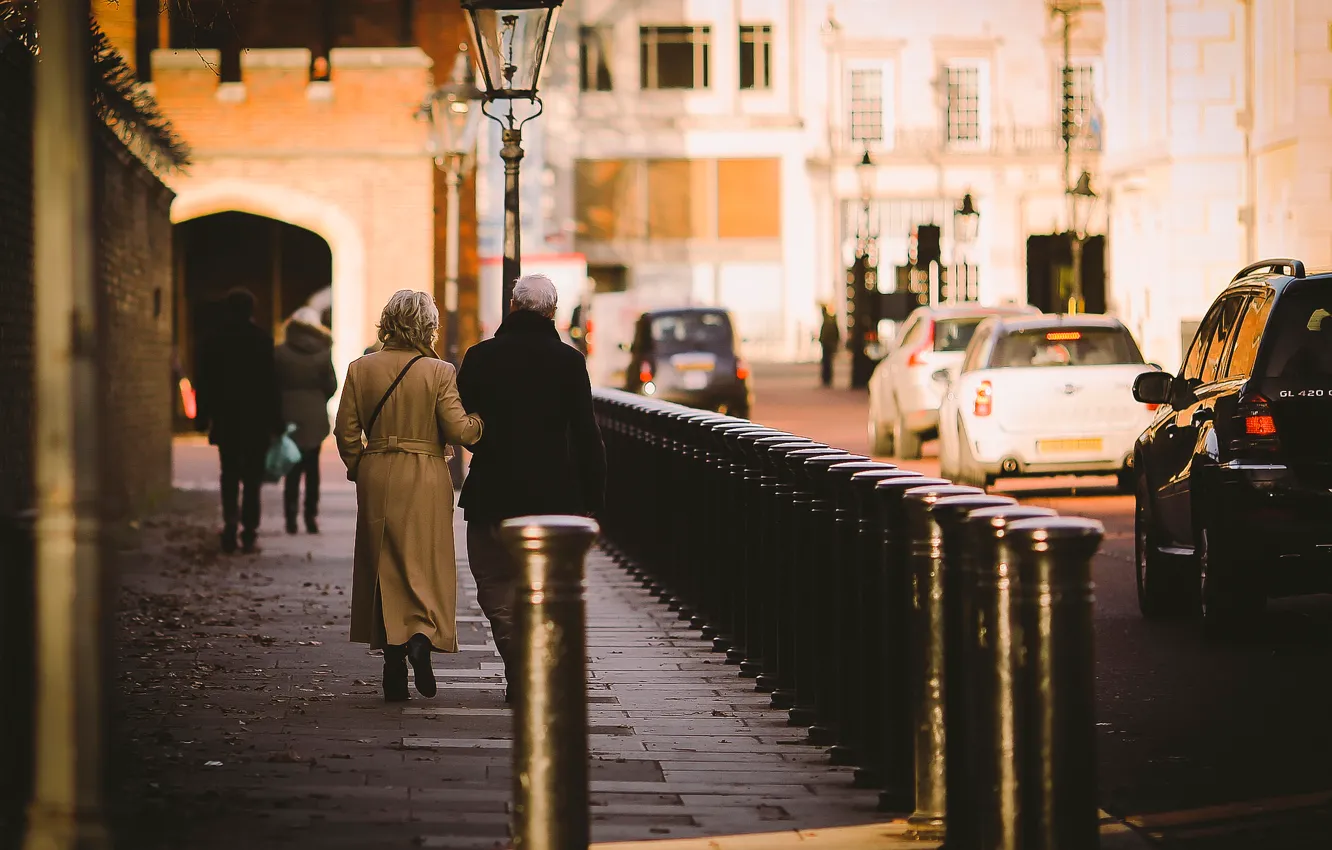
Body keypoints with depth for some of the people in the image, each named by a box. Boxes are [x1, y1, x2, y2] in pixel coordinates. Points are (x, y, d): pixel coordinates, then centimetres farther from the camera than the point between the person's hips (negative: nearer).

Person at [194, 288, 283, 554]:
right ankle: (249, 534, -3)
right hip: (256, 421, -2)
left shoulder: (213, 342, 1)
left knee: (229, 476, 13)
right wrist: (275, 421, -2)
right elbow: (270, 383, -6)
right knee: (252, 478, 3)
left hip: (226, 420, 2)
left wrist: (203, 419, 10)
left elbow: (204, 385, 3)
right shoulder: (262, 340, -6)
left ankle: (230, 529, -2)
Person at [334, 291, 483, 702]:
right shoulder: (439, 373, -10)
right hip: (427, 480, -2)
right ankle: (423, 636, -19)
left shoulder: (360, 369, -1)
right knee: (426, 565, 7)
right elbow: (459, 431, -12)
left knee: (384, 567, 9)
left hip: (377, 480, 2)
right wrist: (482, 417, 7)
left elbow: (346, 431, 2)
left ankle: (394, 668, 7)